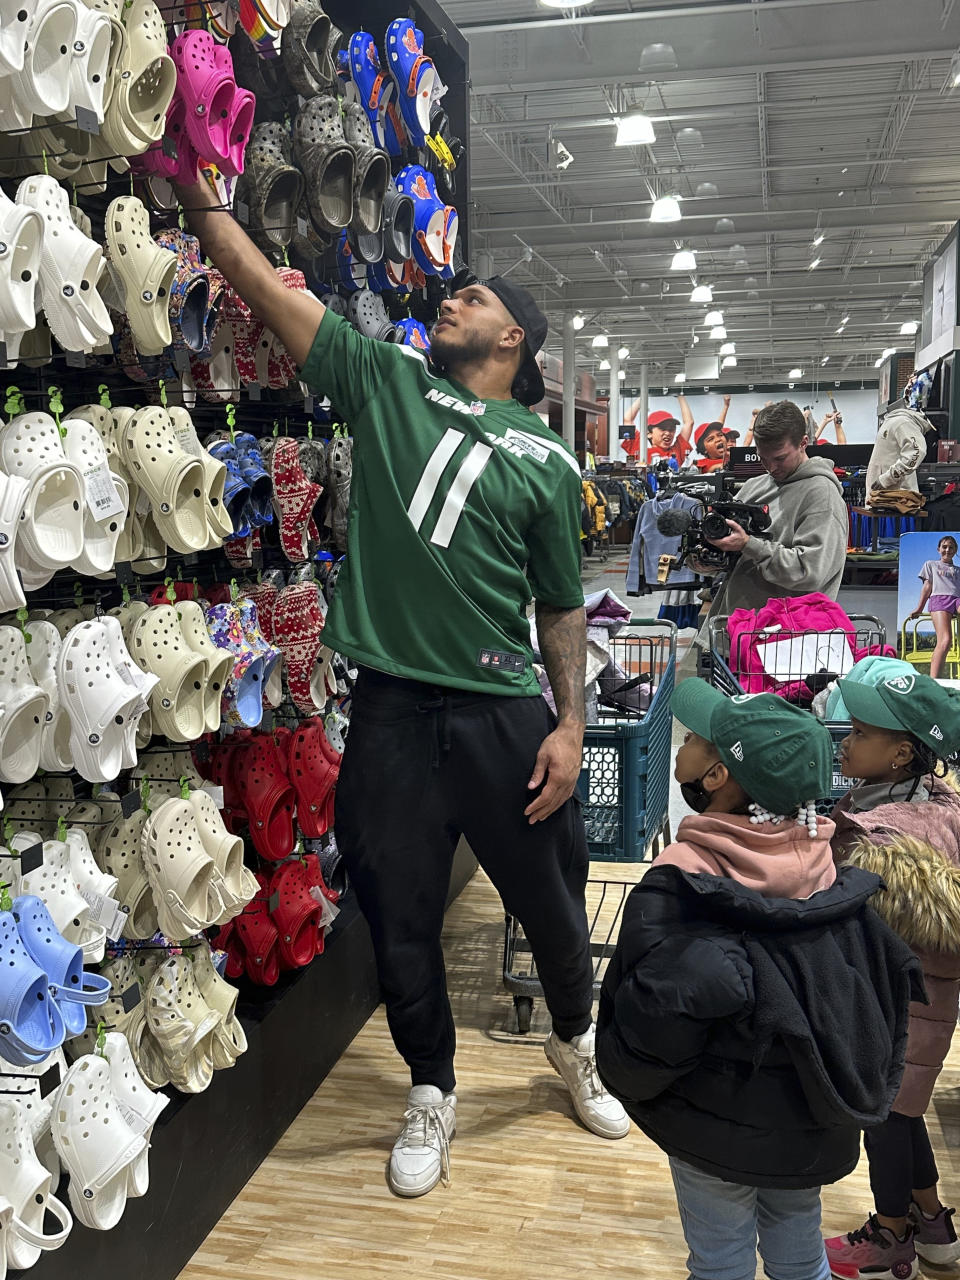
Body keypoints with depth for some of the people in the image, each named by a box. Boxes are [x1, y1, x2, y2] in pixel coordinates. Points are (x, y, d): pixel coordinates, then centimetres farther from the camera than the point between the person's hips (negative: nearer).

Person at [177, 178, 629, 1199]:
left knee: (550, 902, 14)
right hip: (394, 709, 1)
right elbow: (266, 289, 2)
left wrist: (569, 723, -1)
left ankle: (576, 1045, 44)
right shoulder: (388, 381, 6)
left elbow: (561, 606, 6)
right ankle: (431, 1095, 35)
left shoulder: (545, 461, 4)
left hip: (505, 713, 0)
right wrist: (195, 193, -4)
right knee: (400, 921, 11)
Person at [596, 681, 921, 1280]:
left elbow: (653, 1026, -28)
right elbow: (895, 974, -2)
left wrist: (626, 1079, -6)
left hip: (718, 1129, -5)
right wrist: (870, 1089, 12)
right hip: (819, 1131, 5)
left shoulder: (676, 890, -28)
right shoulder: (837, 868, -11)